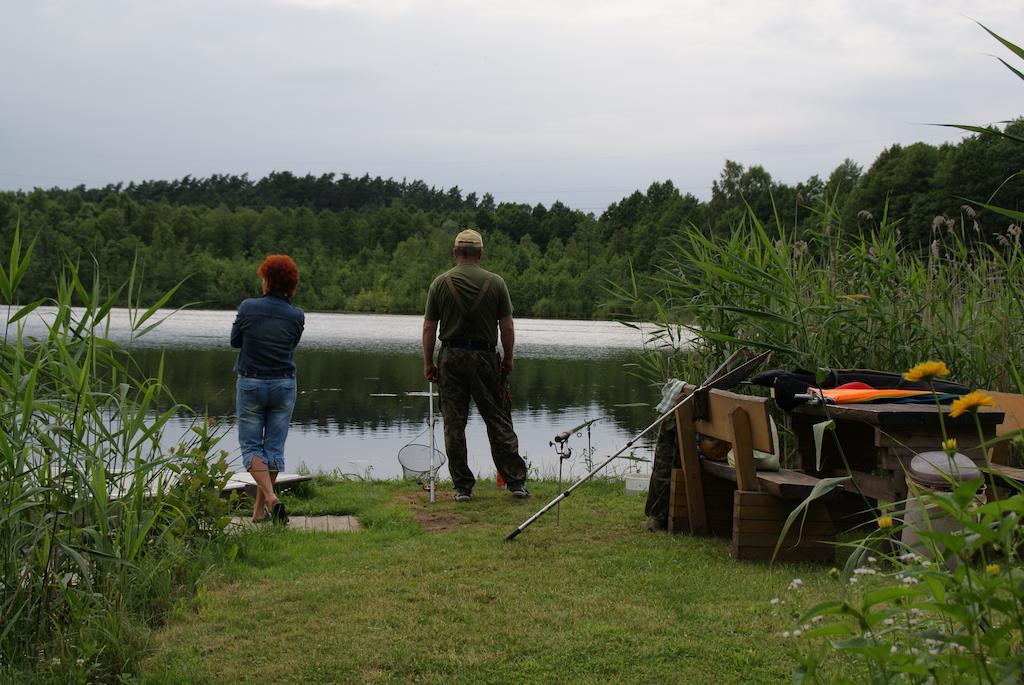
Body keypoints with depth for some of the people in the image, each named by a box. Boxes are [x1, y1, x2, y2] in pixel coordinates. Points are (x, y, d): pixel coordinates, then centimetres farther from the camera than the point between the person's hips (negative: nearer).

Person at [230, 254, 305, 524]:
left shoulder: (248, 307, -12)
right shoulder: (297, 316, -7)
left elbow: (235, 341, 2)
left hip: (250, 384, -2)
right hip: (284, 385, 2)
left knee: (251, 446, 6)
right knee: (274, 447, 10)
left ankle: (271, 498, -16)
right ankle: (259, 509, 16)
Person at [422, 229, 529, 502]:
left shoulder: (441, 283, 0)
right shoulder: (495, 282, -1)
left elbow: (429, 327, 0)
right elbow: (507, 328, -1)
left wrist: (428, 363, 8)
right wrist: (508, 360, 10)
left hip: (451, 358, 0)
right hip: (485, 357, 0)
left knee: (454, 425, 5)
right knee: (498, 420, 5)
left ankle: (462, 487, 5)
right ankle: (516, 481, 6)